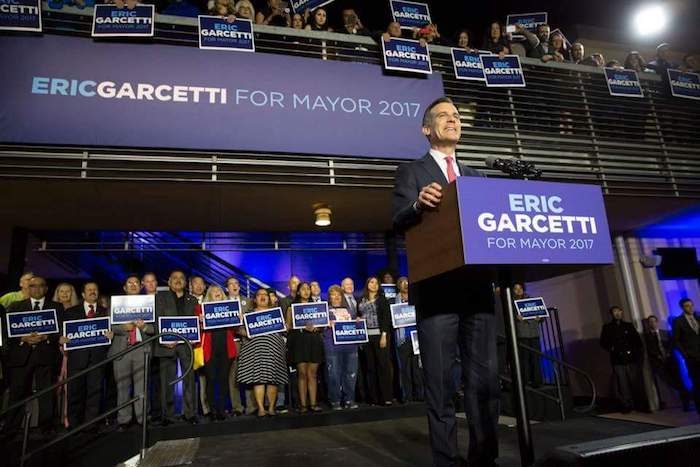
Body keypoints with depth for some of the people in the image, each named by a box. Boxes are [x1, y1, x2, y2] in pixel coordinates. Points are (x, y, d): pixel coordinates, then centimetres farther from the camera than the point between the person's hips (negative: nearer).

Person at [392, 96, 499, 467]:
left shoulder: (475, 177, 23)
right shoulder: (411, 172, 9)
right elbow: (399, 222, -5)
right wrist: (418, 205, -27)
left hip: (477, 287, 5)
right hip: (436, 289, -4)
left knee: (485, 378, 6)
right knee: (441, 383, 0)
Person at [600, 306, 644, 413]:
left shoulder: (629, 325, 12)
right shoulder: (607, 327, 7)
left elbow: (637, 340, 12)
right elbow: (603, 342, 8)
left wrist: (636, 351, 0)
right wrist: (611, 349, -6)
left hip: (631, 358, 1)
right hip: (617, 360, -1)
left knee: (635, 382, 2)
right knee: (623, 384, -3)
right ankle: (627, 405, 2)